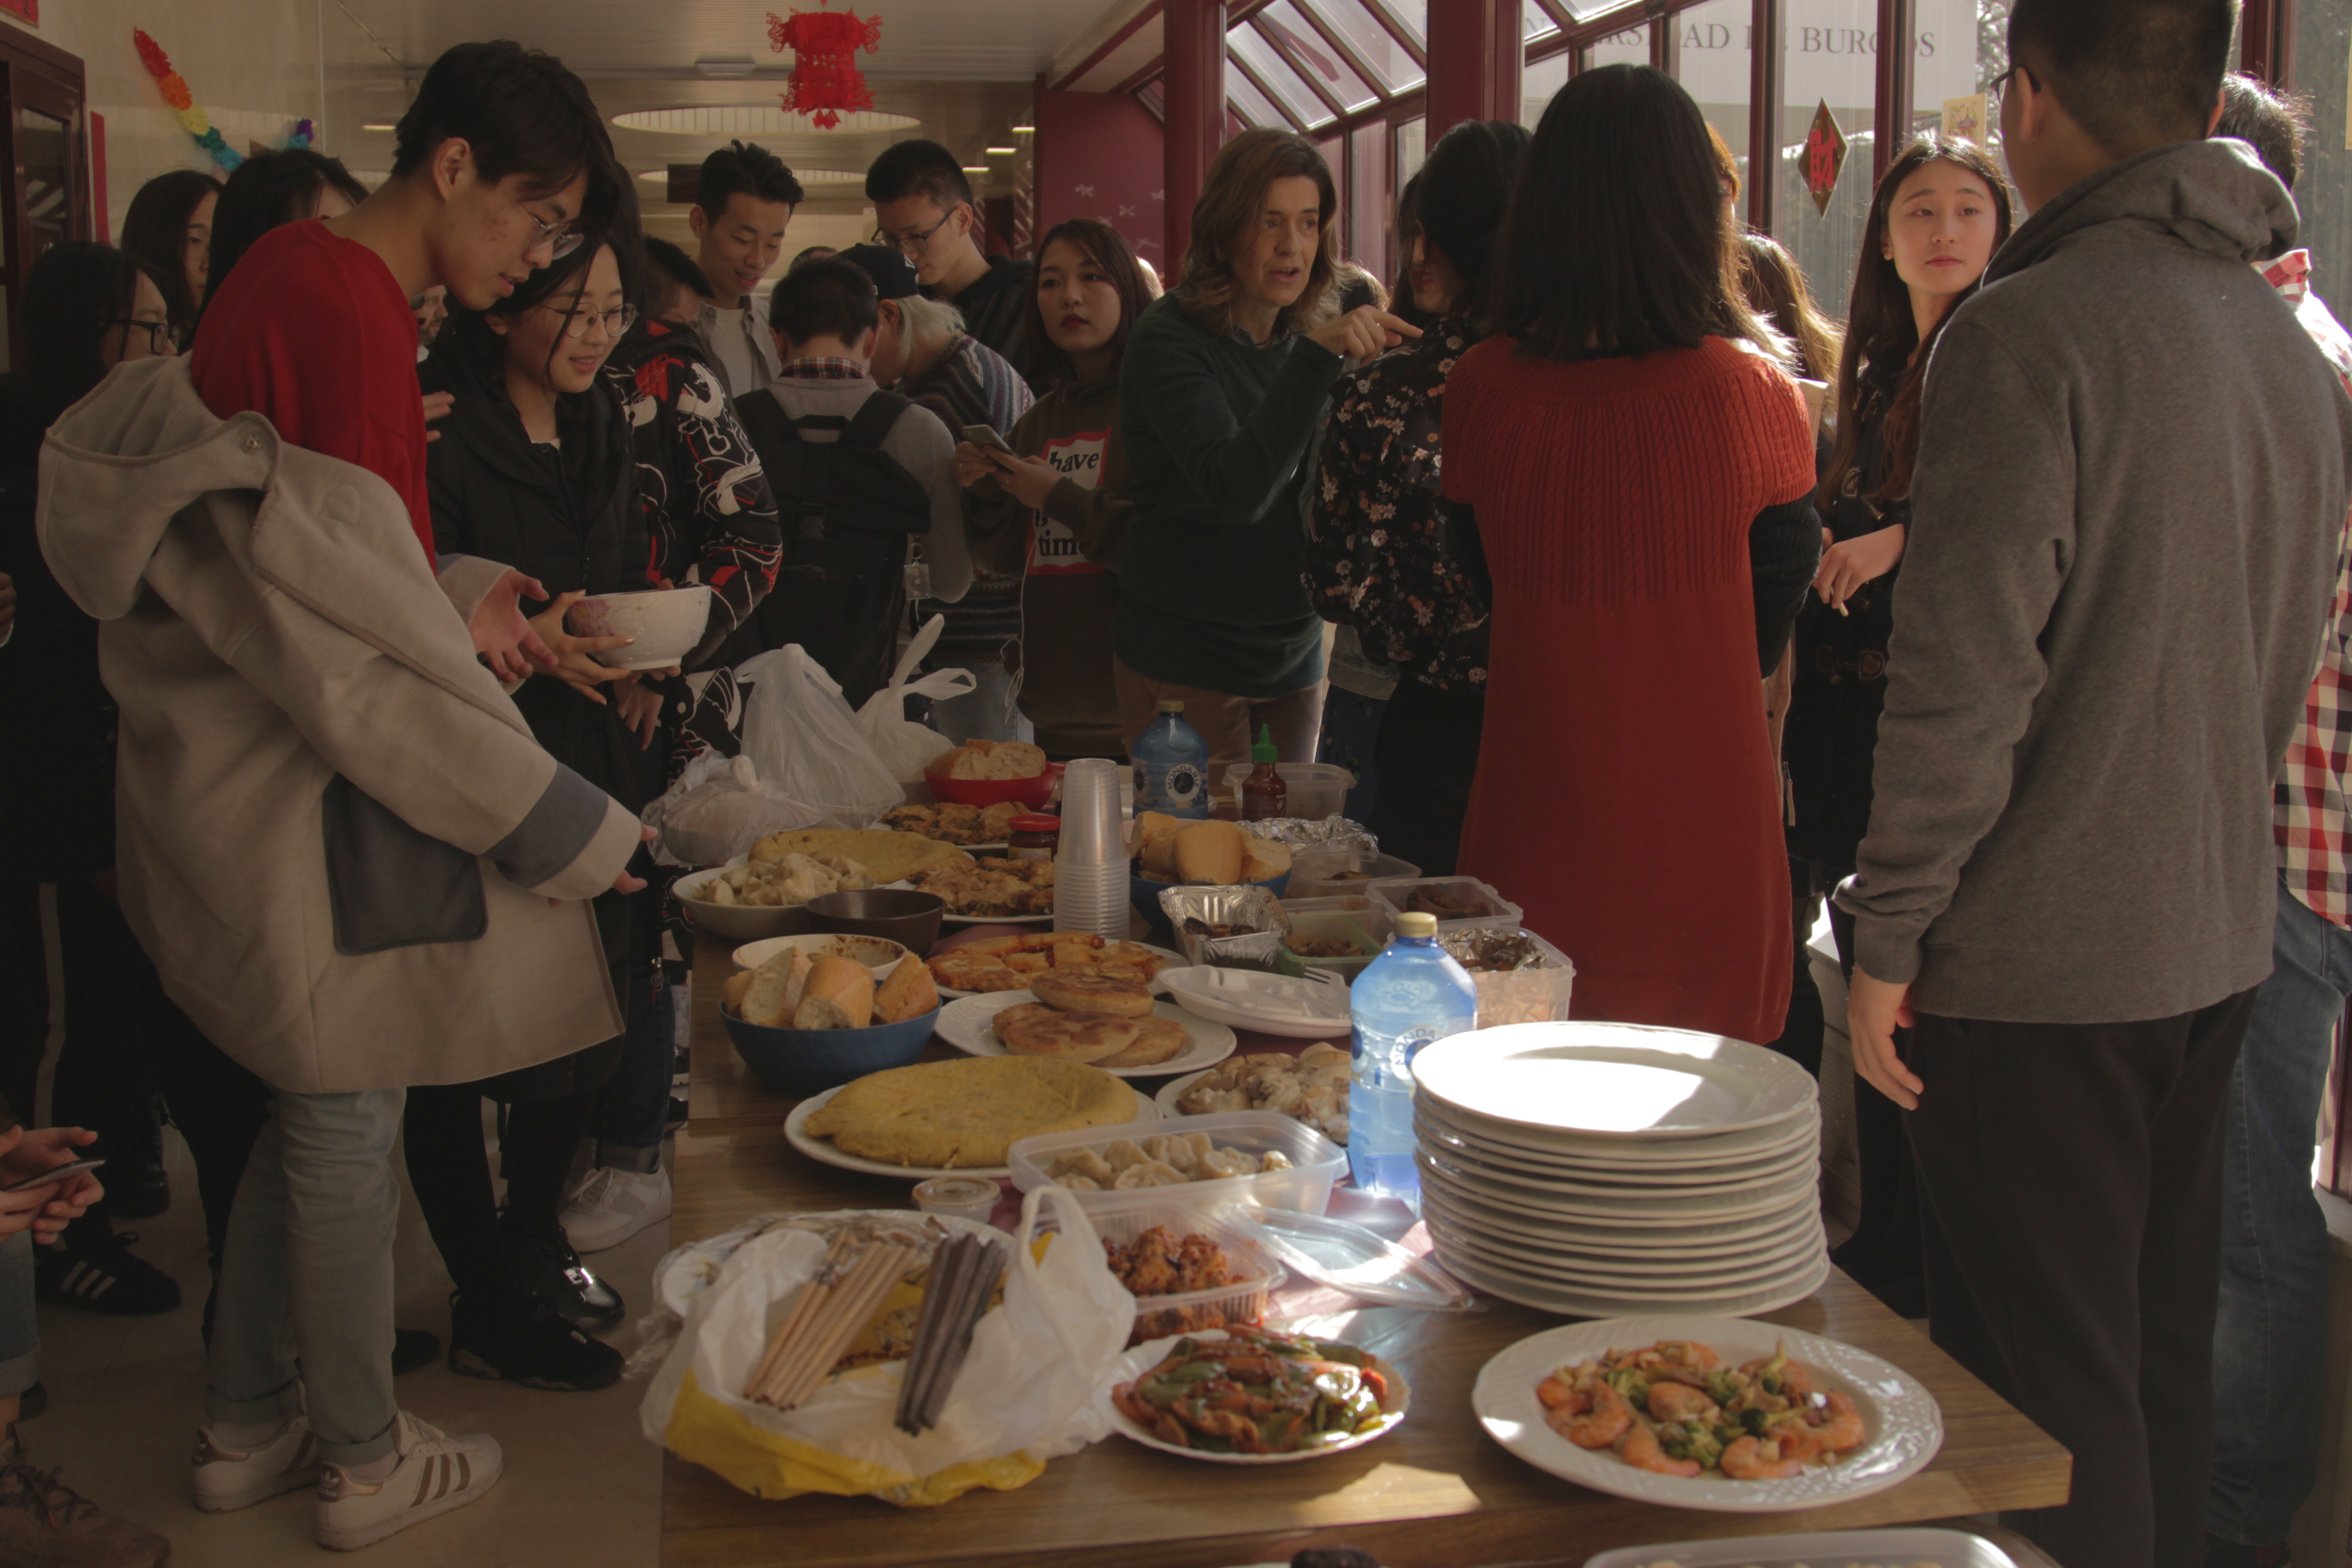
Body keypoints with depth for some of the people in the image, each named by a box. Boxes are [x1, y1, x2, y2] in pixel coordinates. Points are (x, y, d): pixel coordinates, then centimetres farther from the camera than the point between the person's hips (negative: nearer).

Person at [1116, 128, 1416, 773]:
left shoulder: (1301, 341, 9)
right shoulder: (1170, 340, -12)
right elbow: (1235, 488, -28)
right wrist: (1317, 357, -37)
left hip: (1293, 656, 6)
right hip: (1186, 664, -6)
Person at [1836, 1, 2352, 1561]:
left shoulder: (2030, 331, -16)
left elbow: (1965, 678, -20)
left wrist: (1888, 936, -12)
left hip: (2038, 963, -8)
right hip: (2216, 945, 8)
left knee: (2042, 1402, 2)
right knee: (2161, 1361, 19)